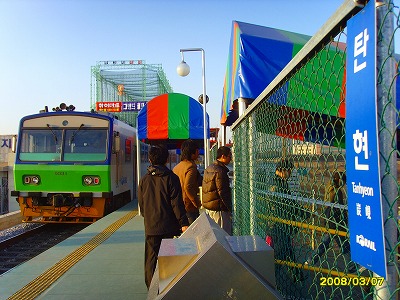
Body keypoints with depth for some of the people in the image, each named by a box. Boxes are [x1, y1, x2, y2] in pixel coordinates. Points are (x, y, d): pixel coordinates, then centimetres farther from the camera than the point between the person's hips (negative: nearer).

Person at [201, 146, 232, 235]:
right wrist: (231, 208, -14)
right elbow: (223, 193, -20)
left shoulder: (208, 169, 12)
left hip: (208, 207, 10)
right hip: (219, 209, -10)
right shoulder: (220, 171, -18)